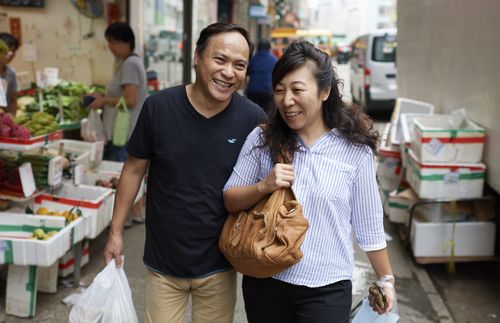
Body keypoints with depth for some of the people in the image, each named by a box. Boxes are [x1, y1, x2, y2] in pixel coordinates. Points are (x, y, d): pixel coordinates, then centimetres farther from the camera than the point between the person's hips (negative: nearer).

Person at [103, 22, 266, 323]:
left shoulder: (253, 118, -12)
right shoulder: (158, 106, -12)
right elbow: (134, 169, -1)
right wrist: (116, 231, 2)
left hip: (219, 265, 1)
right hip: (163, 261, 0)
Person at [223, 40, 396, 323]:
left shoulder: (356, 150, -8)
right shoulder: (262, 139, -4)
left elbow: (369, 226, 1)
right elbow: (230, 201, 1)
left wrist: (386, 279, 8)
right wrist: (263, 187, -18)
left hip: (327, 290, -2)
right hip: (265, 281, 2)